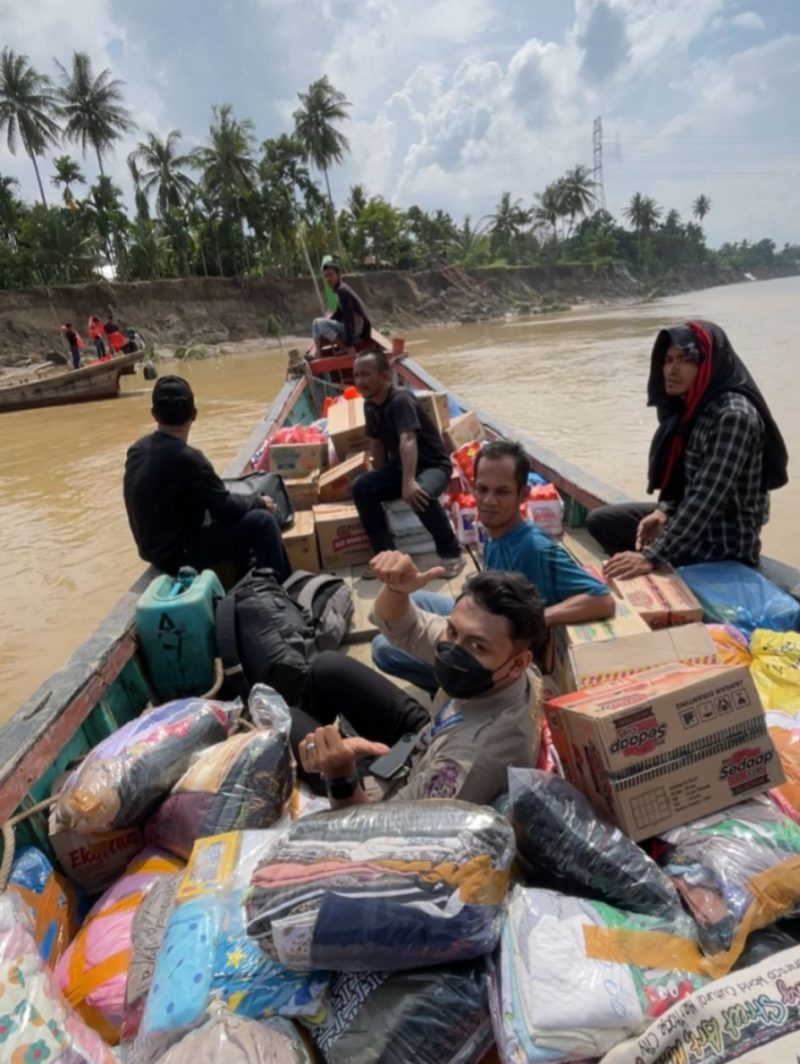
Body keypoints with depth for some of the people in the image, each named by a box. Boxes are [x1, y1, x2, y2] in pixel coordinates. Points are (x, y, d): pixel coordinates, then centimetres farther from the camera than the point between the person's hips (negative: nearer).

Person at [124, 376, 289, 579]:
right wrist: (259, 501, 2)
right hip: (178, 554, -9)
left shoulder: (138, 449, 0)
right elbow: (225, 509, -16)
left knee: (240, 520, 22)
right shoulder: (187, 459, -27)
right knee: (262, 521, -10)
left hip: (156, 547, 9)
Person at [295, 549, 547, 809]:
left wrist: (339, 775, -54)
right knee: (328, 668, 15)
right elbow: (398, 625, -12)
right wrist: (395, 588, -34)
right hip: (422, 739, 6)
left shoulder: (477, 756, -46)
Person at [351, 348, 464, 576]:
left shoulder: (401, 399, -23)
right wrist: (382, 482, 9)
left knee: (420, 495, -38)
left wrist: (409, 482, -50)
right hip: (400, 465, 8)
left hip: (433, 464, -7)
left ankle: (451, 553, -15)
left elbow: (408, 440, -37)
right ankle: (386, 554, -8)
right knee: (361, 488, -15)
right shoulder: (370, 405, 2)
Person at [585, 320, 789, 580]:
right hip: (689, 519, 9)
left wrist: (651, 557, -31)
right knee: (599, 520, 12)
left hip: (723, 544, -9)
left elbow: (705, 498, -30)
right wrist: (663, 511, -9)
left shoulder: (734, 416, -25)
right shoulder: (688, 405, 2)